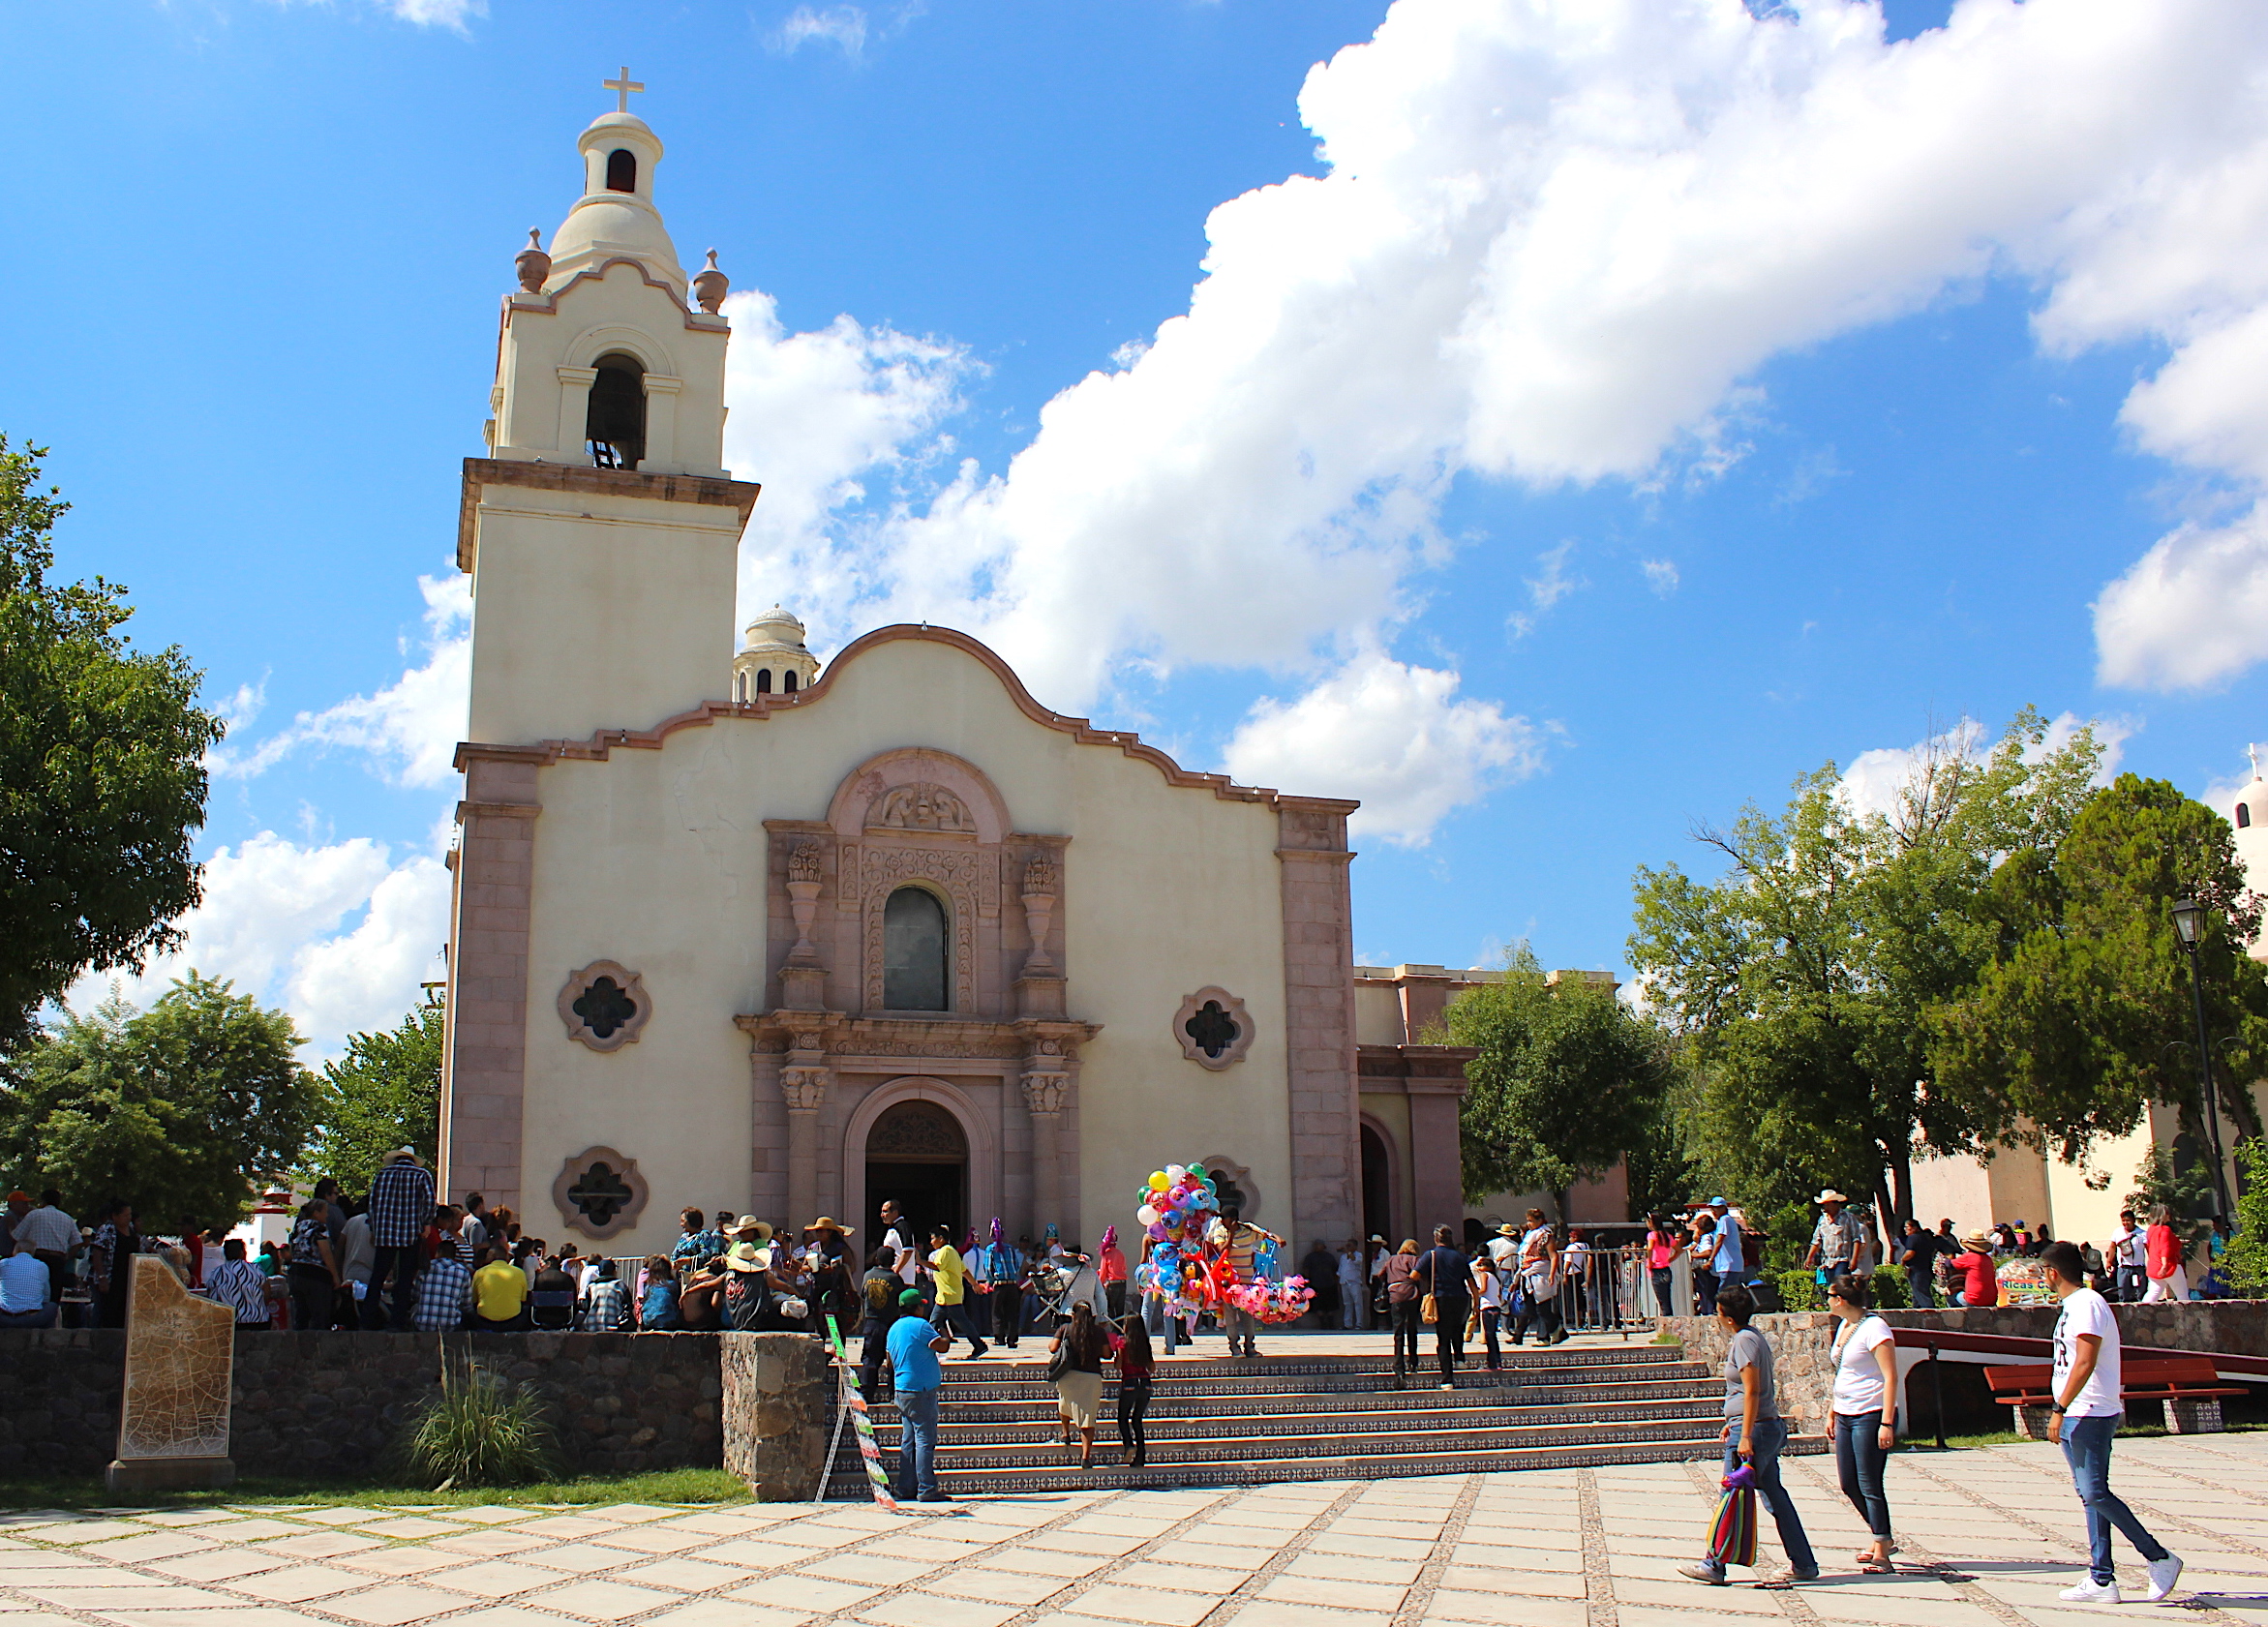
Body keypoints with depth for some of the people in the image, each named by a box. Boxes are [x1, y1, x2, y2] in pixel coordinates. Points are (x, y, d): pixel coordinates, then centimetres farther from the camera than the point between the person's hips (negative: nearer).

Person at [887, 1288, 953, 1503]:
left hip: (902, 1390, 9)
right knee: (925, 1439, -8)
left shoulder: (894, 1328, 14)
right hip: (921, 1390, -9)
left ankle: (906, 1489, 13)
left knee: (908, 1440, 12)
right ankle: (927, 1489, -10)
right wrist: (947, 1337, 3)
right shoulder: (919, 1325, -14)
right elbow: (941, 1346, -17)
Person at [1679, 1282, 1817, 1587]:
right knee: (1774, 1495, 12)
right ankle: (1804, 1565, 14)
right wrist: (1735, 1423, 27)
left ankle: (1714, 1566, 3)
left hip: (1755, 1429, -10)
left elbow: (1752, 1391, -21)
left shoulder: (1744, 1341, -16)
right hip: (1770, 1427, 10)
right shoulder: (1754, 1337, 14)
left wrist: (1745, 1436, -22)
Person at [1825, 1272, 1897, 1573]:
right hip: (1846, 1417, 9)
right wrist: (1833, 1413, 22)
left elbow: (1890, 1377, -18)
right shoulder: (1845, 1326, 13)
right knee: (1849, 1484, 13)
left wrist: (1887, 1423, -22)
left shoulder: (1873, 1328, -15)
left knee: (1869, 1485, -5)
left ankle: (1881, 1554, 3)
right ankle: (1883, 1539, 29)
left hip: (1871, 1415, -9)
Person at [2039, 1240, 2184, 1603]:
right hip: (2076, 1416, 10)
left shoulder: (2086, 1304, -15)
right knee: (2090, 1495, 9)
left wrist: (2059, 1409, -23)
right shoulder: (2073, 1304, 17)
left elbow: (2085, 1363, -23)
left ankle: (2160, 1559, 1)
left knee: (2096, 1494, -10)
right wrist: (2061, 1409, 24)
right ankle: (2101, 1580, 11)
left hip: (2090, 1415, -10)